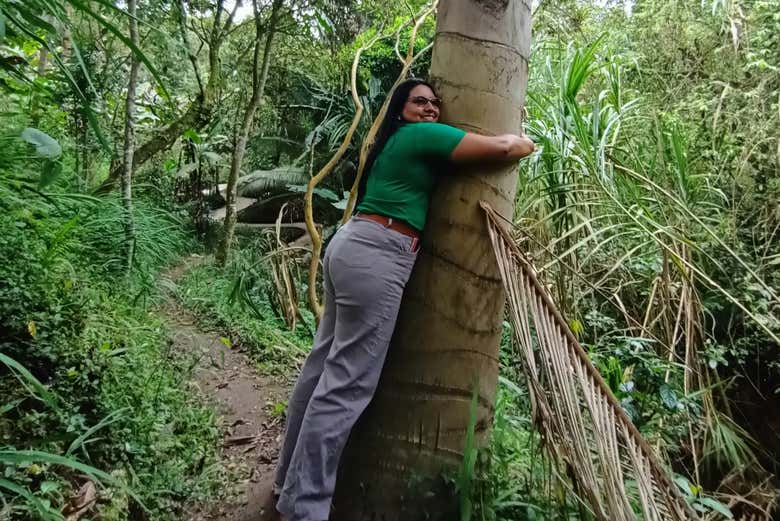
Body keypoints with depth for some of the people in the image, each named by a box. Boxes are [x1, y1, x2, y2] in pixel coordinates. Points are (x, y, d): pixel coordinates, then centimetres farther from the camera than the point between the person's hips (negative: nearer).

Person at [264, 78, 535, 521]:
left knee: (324, 364, 14)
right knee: (348, 382, -7)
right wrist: (523, 143, 17)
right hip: (377, 256, -10)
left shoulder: (395, 141, 25)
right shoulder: (425, 136, -3)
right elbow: (503, 148, -5)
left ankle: (291, 477, 28)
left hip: (352, 245, 10)